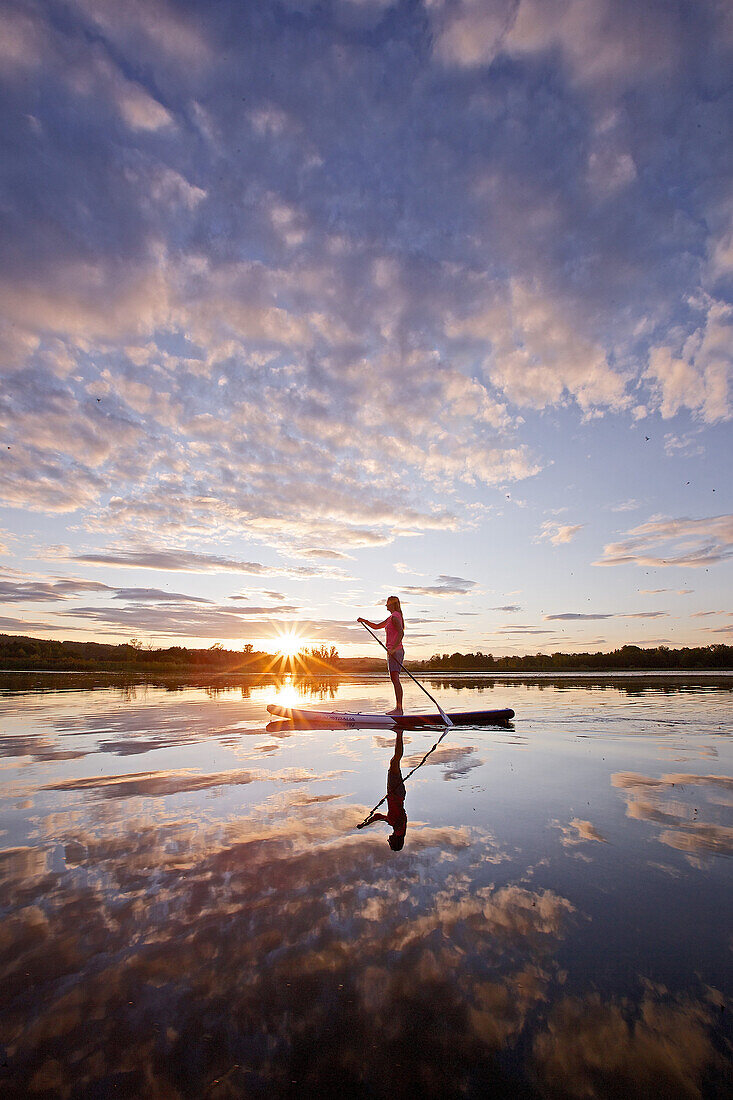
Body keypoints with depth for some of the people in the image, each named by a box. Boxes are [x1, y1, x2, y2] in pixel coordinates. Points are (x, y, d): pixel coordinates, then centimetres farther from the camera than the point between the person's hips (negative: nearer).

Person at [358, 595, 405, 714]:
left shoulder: (395, 616, -9)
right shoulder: (391, 617, 22)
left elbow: (401, 632, -22)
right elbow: (376, 626, 27)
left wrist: (393, 648, -29)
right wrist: (364, 621, 14)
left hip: (395, 651, -10)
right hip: (394, 651, 10)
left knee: (394, 678, -15)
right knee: (394, 679, 9)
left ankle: (399, 709, -18)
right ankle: (398, 708, 10)